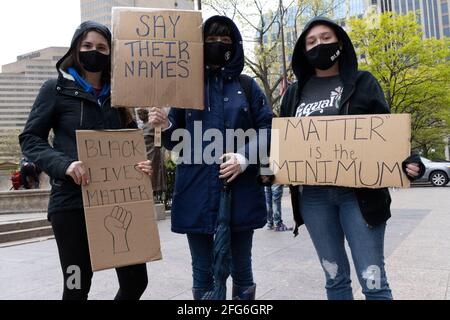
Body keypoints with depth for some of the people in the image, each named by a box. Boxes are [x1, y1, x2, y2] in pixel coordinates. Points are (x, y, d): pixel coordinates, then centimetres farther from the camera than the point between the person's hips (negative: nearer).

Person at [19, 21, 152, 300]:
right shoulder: (57, 89, 1)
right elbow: (30, 138, -2)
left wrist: (142, 164, -4)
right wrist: (64, 164, -19)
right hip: (72, 201, -3)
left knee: (136, 280, 6)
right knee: (77, 286, 6)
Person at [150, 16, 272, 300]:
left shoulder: (248, 87, 6)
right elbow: (176, 140, 9)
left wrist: (245, 157, -15)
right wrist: (165, 126, -12)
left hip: (240, 193, 0)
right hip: (196, 193, 1)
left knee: (241, 268, 12)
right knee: (202, 273, 11)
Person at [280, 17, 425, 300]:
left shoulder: (362, 83, 7)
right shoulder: (295, 93, 12)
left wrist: (406, 161, -15)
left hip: (359, 192, -2)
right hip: (313, 196, 3)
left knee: (373, 280, -1)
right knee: (335, 277, 11)